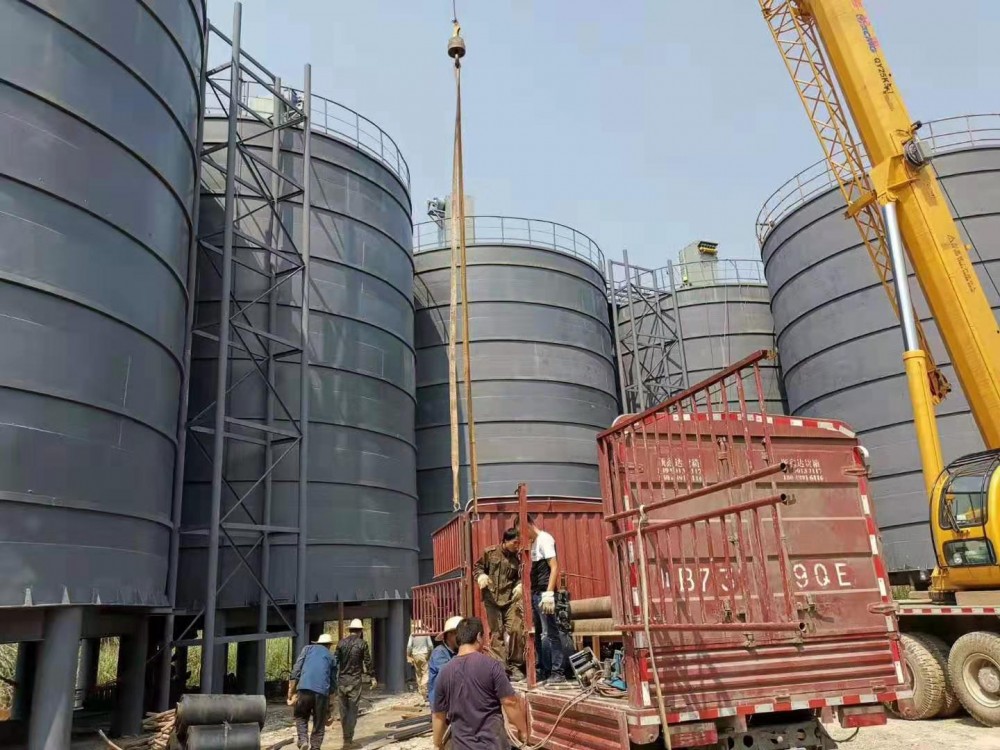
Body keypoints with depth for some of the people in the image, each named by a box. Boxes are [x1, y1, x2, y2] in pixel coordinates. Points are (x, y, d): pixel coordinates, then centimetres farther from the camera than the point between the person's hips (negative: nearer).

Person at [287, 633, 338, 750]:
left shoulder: (308, 648, 19)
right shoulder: (332, 658, 23)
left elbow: (296, 670, 6)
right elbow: (333, 683, 23)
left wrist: (291, 693, 7)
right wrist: (328, 711, 29)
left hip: (304, 689, -1)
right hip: (322, 691, 1)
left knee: (301, 716, 21)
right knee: (319, 724, 16)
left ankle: (303, 740, 2)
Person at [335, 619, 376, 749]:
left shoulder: (341, 643, 4)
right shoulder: (362, 643, -4)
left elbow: (335, 661, 5)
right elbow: (368, 662, -4)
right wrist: (373, 678, 5)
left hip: (341, 680, 3)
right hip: (355, 681, -3)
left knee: (344, 710, 12)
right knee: (352, 710, 2)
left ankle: (346, 737, 19)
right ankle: (348, 739, 0)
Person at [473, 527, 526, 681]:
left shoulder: (518, 558, 1)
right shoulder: (489, 553, 0)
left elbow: (522, 577, 2)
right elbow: (477, 567, 9)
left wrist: (520, 586, -19)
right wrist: (481, 576, -12)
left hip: (511, 599, 0)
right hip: (492, 599, 0)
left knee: (516, 630, -9)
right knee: (496, 633, 6)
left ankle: (515, 666, 7)